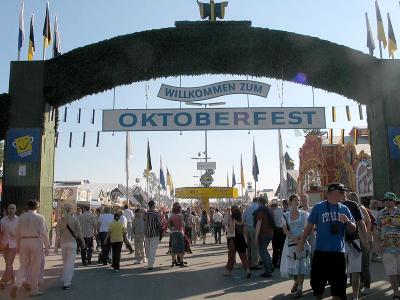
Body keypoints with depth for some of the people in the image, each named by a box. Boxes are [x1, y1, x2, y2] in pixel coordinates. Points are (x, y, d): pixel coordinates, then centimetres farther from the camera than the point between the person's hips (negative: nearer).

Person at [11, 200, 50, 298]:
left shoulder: (22, 217, 4)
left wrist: (17, 246, 17)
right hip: (36, 242, -3)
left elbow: (18, 232, 8)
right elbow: (43, 233, -8)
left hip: (23, 242, 3)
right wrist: (47, 247, -1)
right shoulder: (39, 217, -7)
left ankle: (16, 285, -8)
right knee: (35, 267, 7)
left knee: (23, 266, 13)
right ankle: (34, 289, 15)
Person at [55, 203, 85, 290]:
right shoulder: (74, 219, -7)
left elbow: (57, 233, 4)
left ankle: (64, 281, 24)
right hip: (72, 242, -4)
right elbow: (79, 232, -4)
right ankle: (66, 283, 0)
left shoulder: (60, 220, 1)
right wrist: (82, 242, 7)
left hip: (63, 243, 4)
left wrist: (57, 245, 12)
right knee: (70, 263, 1)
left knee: (65, 262, 17)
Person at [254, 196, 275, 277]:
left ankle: (267, 271, -1)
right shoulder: (269, 210, 12)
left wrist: (256, 236, -17)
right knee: (265, 250, 23)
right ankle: (270, 267, 23)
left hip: (263, 234, -8)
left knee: (263, 252, -1)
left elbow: (259, 223, -19)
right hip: (270, 233, 8)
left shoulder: (260, 211, -14)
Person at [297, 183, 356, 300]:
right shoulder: (318, 207, -3)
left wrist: (348, 221, -11)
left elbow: (353, 229, 9)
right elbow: (310, 226, 3)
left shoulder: (344, 209, 5)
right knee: (318, 281, 10)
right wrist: (302, 242, 3)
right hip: (321, 251, -2)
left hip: (338, 252, 2)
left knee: (338, 283, 8)